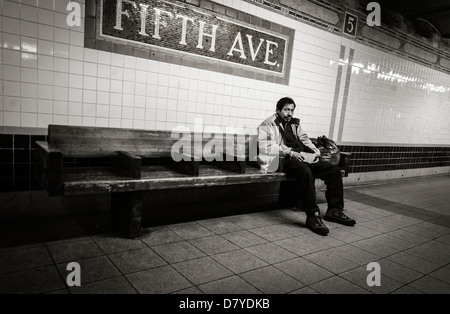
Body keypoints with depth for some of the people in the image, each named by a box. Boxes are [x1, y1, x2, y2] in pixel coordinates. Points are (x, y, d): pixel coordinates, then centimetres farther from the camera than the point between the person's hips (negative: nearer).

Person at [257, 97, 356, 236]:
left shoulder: (295, 124, 25)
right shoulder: (268, 124, 1)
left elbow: (304, 139, 25)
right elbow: (266, 147, -12)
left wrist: (315, 151, 4)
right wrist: (289, 152, -20)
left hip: (303, 157, 8)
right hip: (284, 160, -8)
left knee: (334, 170, -6)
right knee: (306, 172, -38)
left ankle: (335, 211, -1)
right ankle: (312, 216, -33)